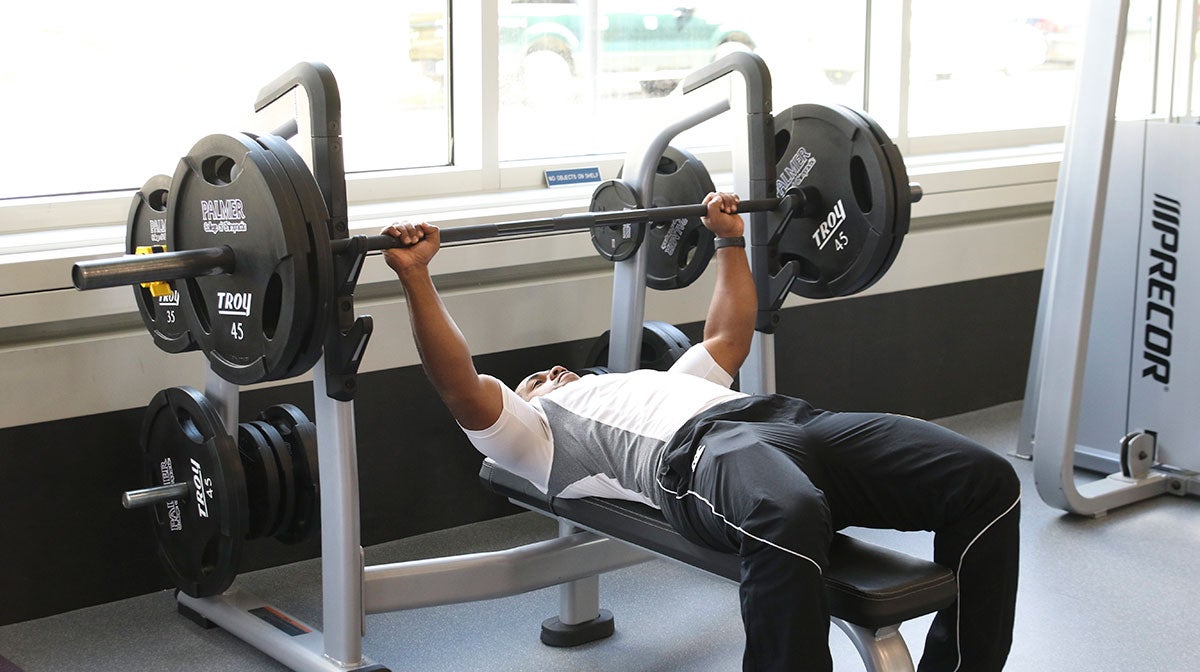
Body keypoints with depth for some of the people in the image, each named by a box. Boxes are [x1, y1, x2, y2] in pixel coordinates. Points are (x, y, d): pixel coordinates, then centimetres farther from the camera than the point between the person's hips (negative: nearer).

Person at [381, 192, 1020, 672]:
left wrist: (730, 241, 53)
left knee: (988, 482, -16)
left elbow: (728, 340, 52)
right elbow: (461, 387, 11)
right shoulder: (538, 427, 27)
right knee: (790, 521, -46)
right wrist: (415, 274, 7)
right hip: (696, 450, -6)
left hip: (787, 417, 7)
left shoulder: (651, 384, 46)